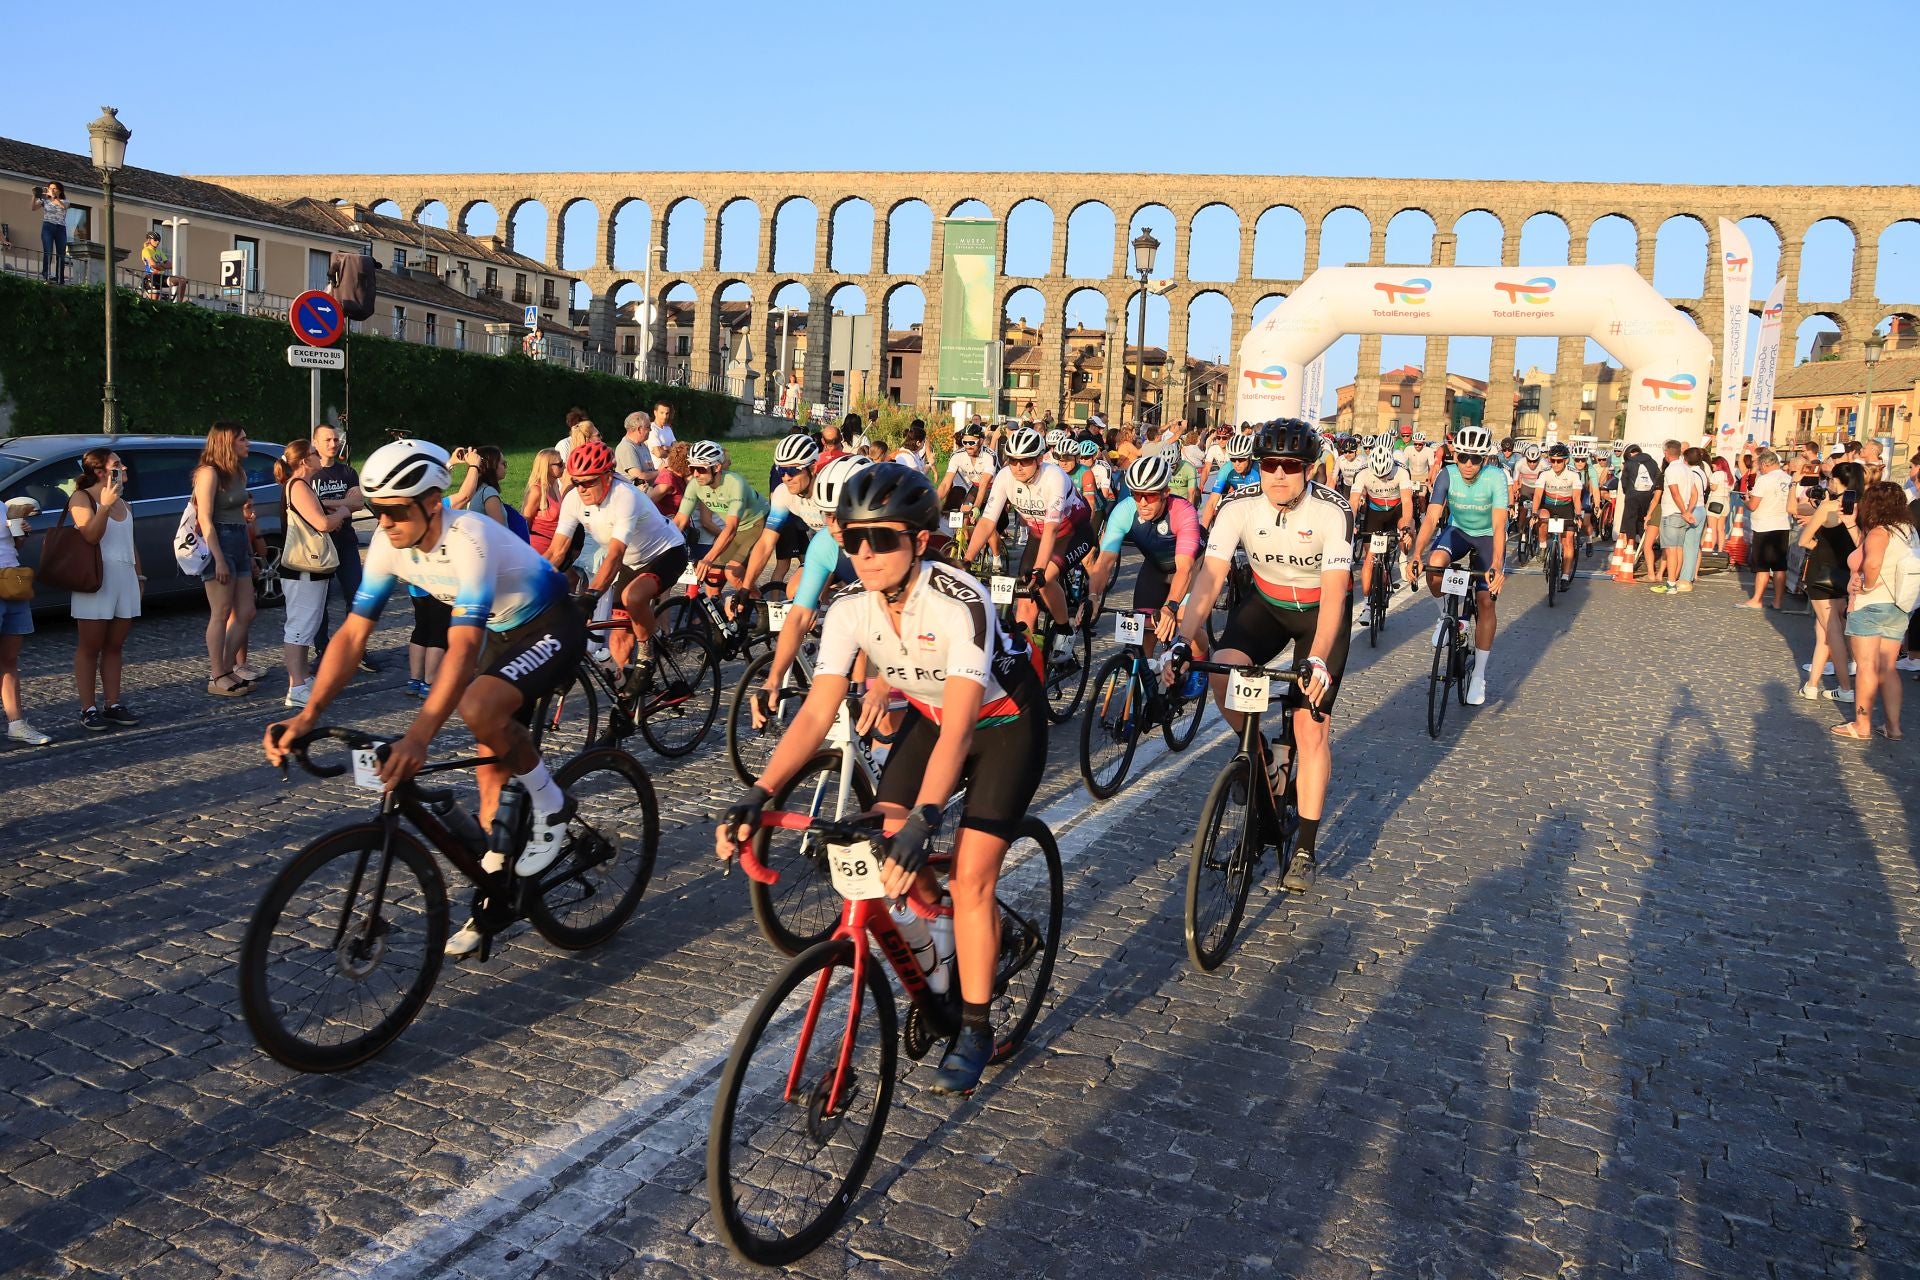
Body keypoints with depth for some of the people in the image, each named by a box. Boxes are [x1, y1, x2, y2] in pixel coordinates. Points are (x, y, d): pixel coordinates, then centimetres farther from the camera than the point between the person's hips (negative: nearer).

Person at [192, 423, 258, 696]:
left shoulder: (237, 474, 17)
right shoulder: (209, 473, -9)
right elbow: (205, 519, -15)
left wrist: (250, 553, 15)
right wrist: (218, 560, -20)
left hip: (239, 544, 9)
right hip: (219, 544, -9)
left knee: (245, 613, 8)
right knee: (221, 614, -4)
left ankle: (229, 667, 18)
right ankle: (217, 678, 1)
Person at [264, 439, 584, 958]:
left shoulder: (468, 539, -34)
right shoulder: (390, 543, -12)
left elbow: (463, 647, -42)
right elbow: (353, 633, -11)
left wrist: (418, 735, -51)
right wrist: (308, 713, -23)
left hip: (551, 629, -7)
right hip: (501, 632, 8)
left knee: (479, 709, -33)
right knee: (493, 763, 7)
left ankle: (551, 805, -8)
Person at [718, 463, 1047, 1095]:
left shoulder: (959, 604, -36)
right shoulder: (850, 610, -19)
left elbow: (958, 730, -41)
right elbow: (816, 712, -22)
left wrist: (923, 820, -54)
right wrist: (758, 793, -34)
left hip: (1003, 722, -5)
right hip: (930, 716, 5)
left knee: (968, 877, -13)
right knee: (889, 861, -7)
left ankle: (974, 1029, 6)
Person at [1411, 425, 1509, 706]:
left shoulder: (1496, 478, -26)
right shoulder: (1447, 474, -21)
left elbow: (1499, 525, -35)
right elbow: (1432, 517, -27)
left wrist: (1497, 566, -48)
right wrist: (1417, 554, -41)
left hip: (1487, 537, -1)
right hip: (1457, 530, 1)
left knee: (1486, 601, -10)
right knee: (1435, 563, -33)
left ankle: (1479, 675, 2)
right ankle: (1447, 614, -2)